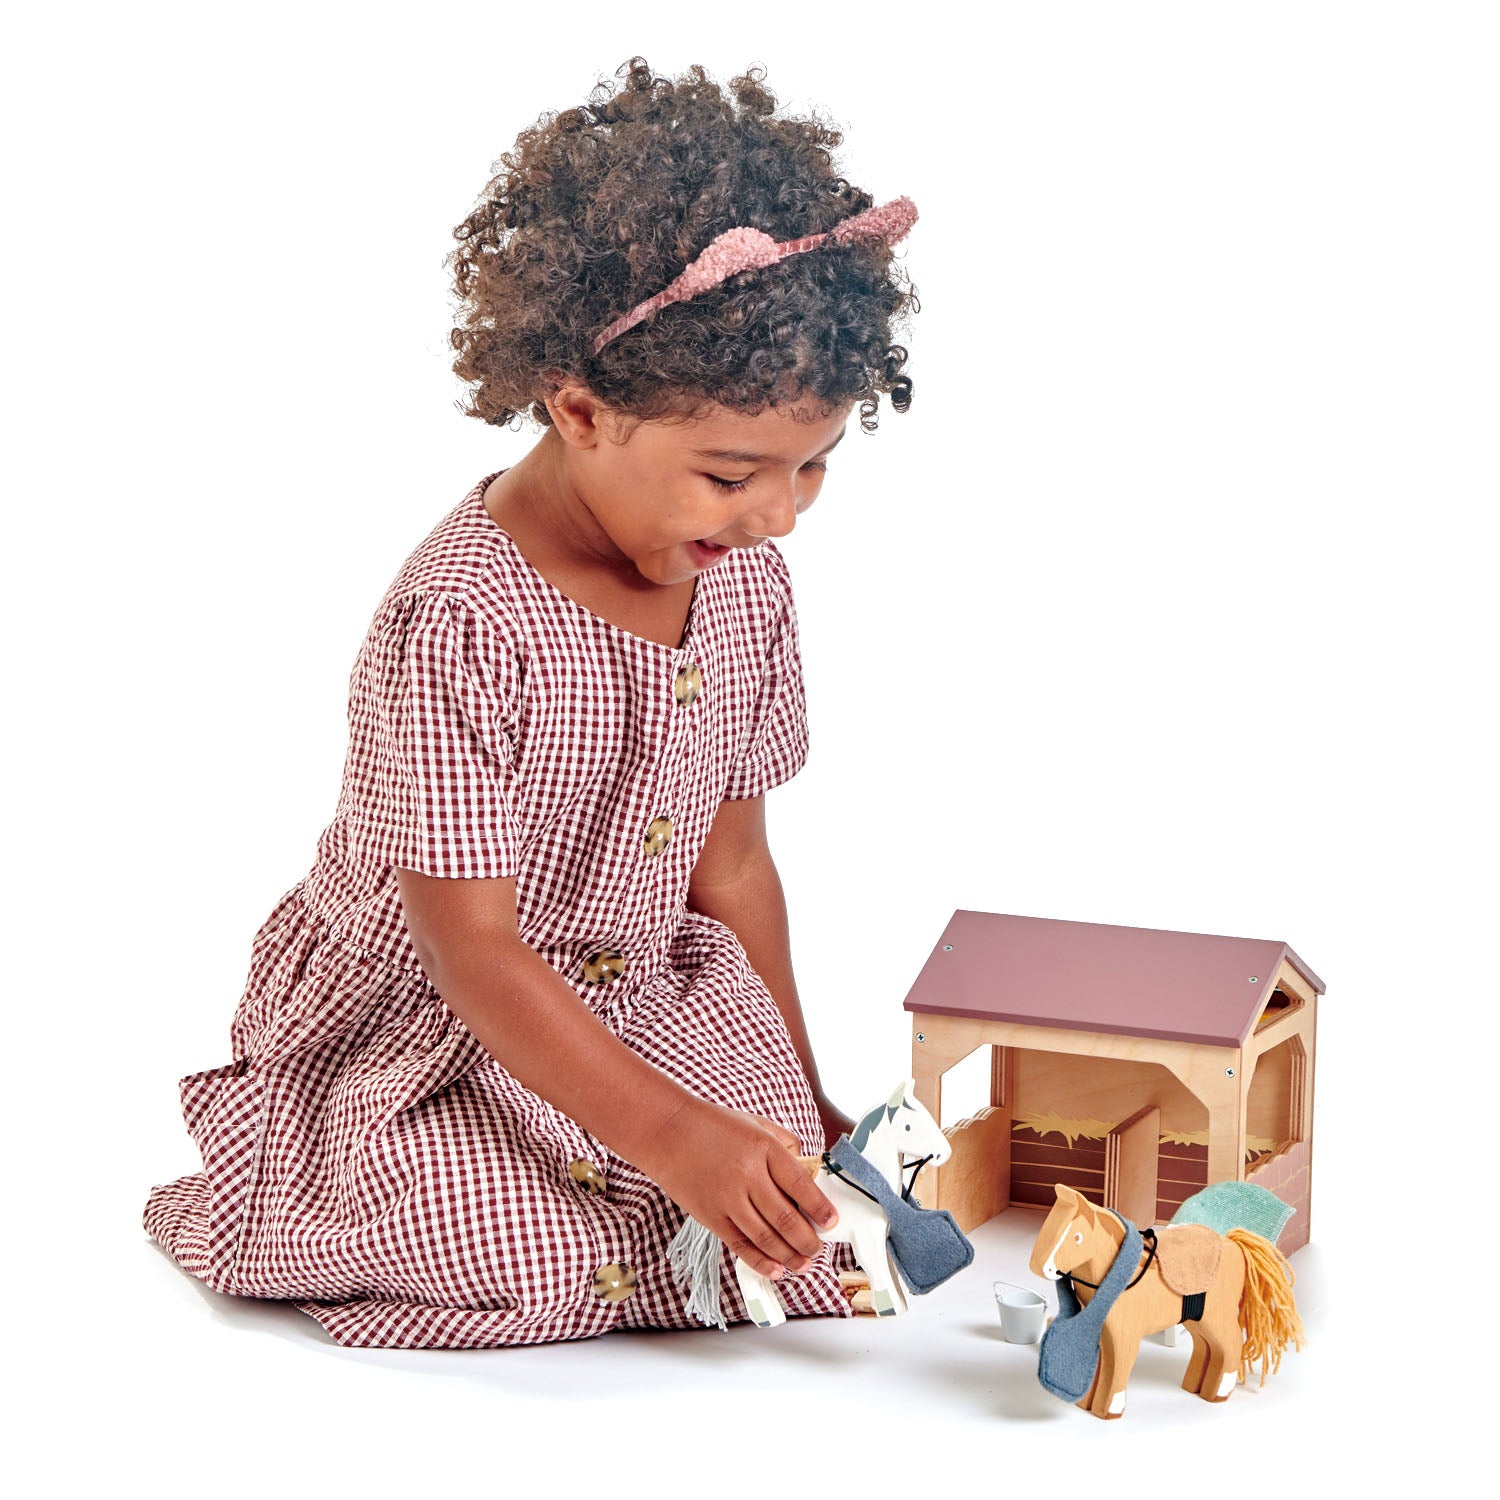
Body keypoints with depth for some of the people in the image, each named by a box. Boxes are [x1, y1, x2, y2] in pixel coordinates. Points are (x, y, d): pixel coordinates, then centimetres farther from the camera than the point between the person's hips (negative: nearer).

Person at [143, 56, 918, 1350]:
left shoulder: (744, 583, -4)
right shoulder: (461, 623, -28)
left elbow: (731, 865, 6)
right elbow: (472, 951, -27)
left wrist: (802, 1098, 8)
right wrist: (669, 1133, -34)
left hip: (635, 991, 6)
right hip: (411, 1024, -6)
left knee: (775, 1179, -17)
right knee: (544, 1264, -25)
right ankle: (293, 1183, 5)